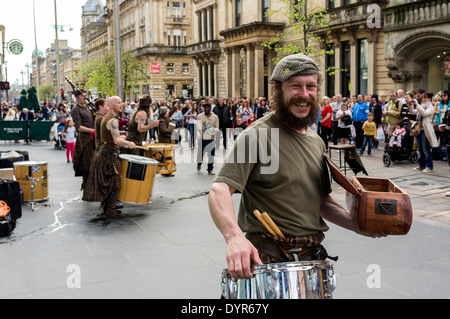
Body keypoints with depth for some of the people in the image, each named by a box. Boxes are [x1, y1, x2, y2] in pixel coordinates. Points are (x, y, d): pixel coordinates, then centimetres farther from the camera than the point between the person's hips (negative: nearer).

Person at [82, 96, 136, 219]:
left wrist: (122, 142, 17)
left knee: (107, 184, 17)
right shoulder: (112, 120, -19)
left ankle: (107, 208, 26)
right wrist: (129, 144, -14)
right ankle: (110, 211, 3)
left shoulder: (106, 118, 13)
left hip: (103, 153, 10)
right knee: (113, 184, -3)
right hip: (110, 155, -10)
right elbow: (117, 141, -28)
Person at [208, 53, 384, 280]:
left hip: (313, 256, 7)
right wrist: (234, 236, -41)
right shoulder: (258, 136, -13)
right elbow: (219, 190, -23)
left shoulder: (316, 142, 11)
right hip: (266, 259, -6)